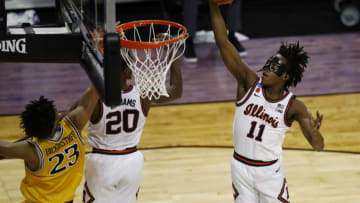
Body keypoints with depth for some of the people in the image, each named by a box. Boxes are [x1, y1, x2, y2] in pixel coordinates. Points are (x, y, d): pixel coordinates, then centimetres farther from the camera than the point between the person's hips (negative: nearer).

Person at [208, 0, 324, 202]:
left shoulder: (294, 107, -15)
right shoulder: (250, 83, -12)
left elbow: (318, 145, -20)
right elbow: (223, 42, -20)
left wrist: (314, 132, -45)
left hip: (270, 171, -2)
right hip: (241, 168, 2)